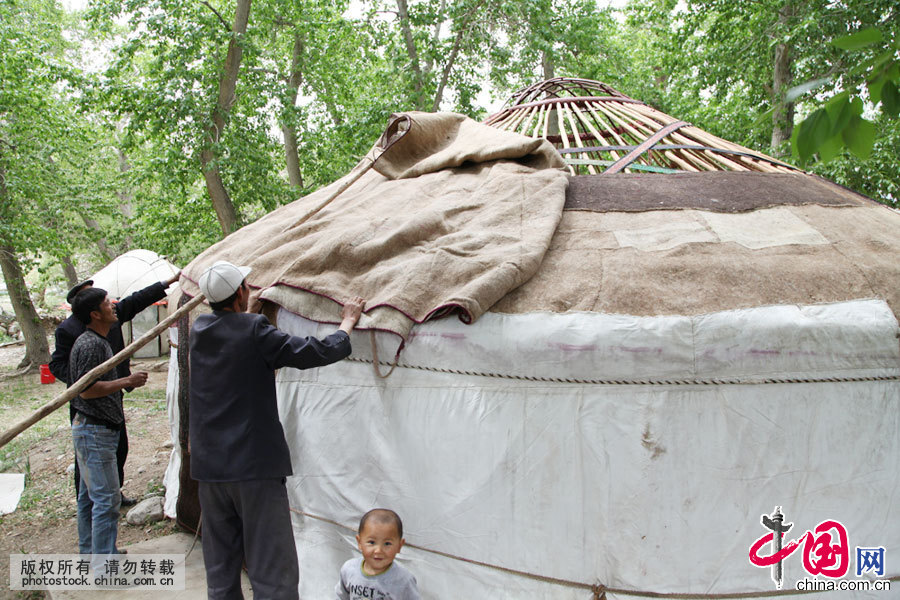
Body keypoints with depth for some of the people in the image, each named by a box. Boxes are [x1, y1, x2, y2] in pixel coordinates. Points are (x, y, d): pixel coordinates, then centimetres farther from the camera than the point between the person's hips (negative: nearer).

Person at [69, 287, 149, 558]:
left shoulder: (99, 341, 16)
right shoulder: (90, 345, -18)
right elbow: (86, 390, -23)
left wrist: (117, 409, 27)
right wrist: (127, 381, -19)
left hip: (93, 430, 11)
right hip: (95, 431, -11)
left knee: (89, 495, 18)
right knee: (107, 498, -8)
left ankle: (89, 551, 29)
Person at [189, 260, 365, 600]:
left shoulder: (198, 330, 5)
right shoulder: (255, 330, -13)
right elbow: (322, 353, -13)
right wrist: (348, 321, 4)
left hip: (208, 466, 7)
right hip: (256, 463, -7)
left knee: (220, 569, 15)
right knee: (272, 572, -2)